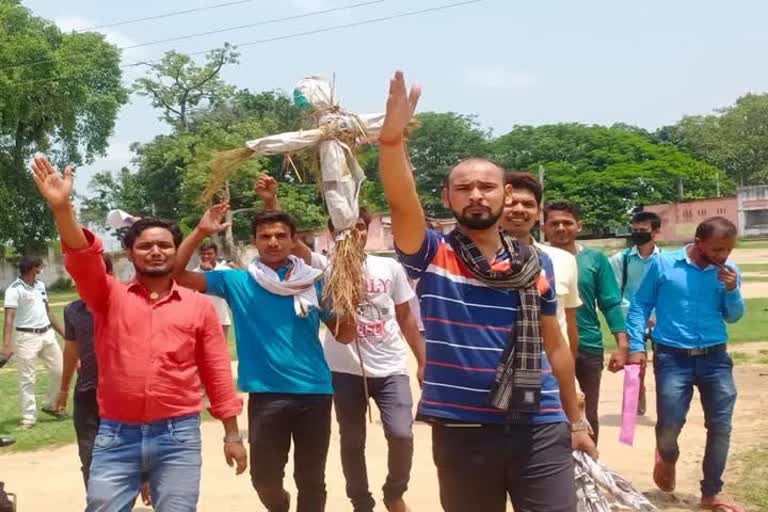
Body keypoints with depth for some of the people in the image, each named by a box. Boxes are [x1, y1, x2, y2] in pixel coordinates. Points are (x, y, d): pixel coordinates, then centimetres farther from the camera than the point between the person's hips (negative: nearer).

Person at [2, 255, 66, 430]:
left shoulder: (40, 285, 10)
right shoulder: (14, 290, -14)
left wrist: (63, 333, 21)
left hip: (47, 334, 7)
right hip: (27, 337, -7)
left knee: (59, 371, 11)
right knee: (27, 379, -2)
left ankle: (51, 405, 30)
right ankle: (29, 417, 6)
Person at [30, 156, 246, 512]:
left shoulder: (200, 305, 7)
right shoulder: (110, 296, 7)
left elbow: (217, 372, 7)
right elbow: (83, 259, -12)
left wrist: (232, 433, 5)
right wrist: (62, 208, -28)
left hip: (178, 435, 0)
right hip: (115, 435, 1)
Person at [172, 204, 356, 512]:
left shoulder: (314, 282, 3)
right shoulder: (237, 282, 0)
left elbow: (344, 335, 5)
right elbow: (177, 274, -5)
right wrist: (200, 232, -14)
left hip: (314, 391, 1)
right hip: (266, 394, 0)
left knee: (311, 479, 10)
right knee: (264, 476, 8)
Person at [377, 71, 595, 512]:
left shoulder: (537, 263, 7)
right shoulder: (432, 256, -2)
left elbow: (555, 345, 13)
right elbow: (402, 203, -22)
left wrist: (576, 422, 17)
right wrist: (392, 138, -38)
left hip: (540, 429, 2)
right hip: (462, 431, -1)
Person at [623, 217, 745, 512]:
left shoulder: (729, 272, 2)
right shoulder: (663, 264, -7)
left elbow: (733, 317, 7)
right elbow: (640, 305, -1)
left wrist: (732, 290, -13)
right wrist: (636, 346, -8)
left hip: (715, 358, 3)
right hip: (672, 358, -3)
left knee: (720, 427, 4)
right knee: (669, 425, -3)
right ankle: (667, 459, 34)